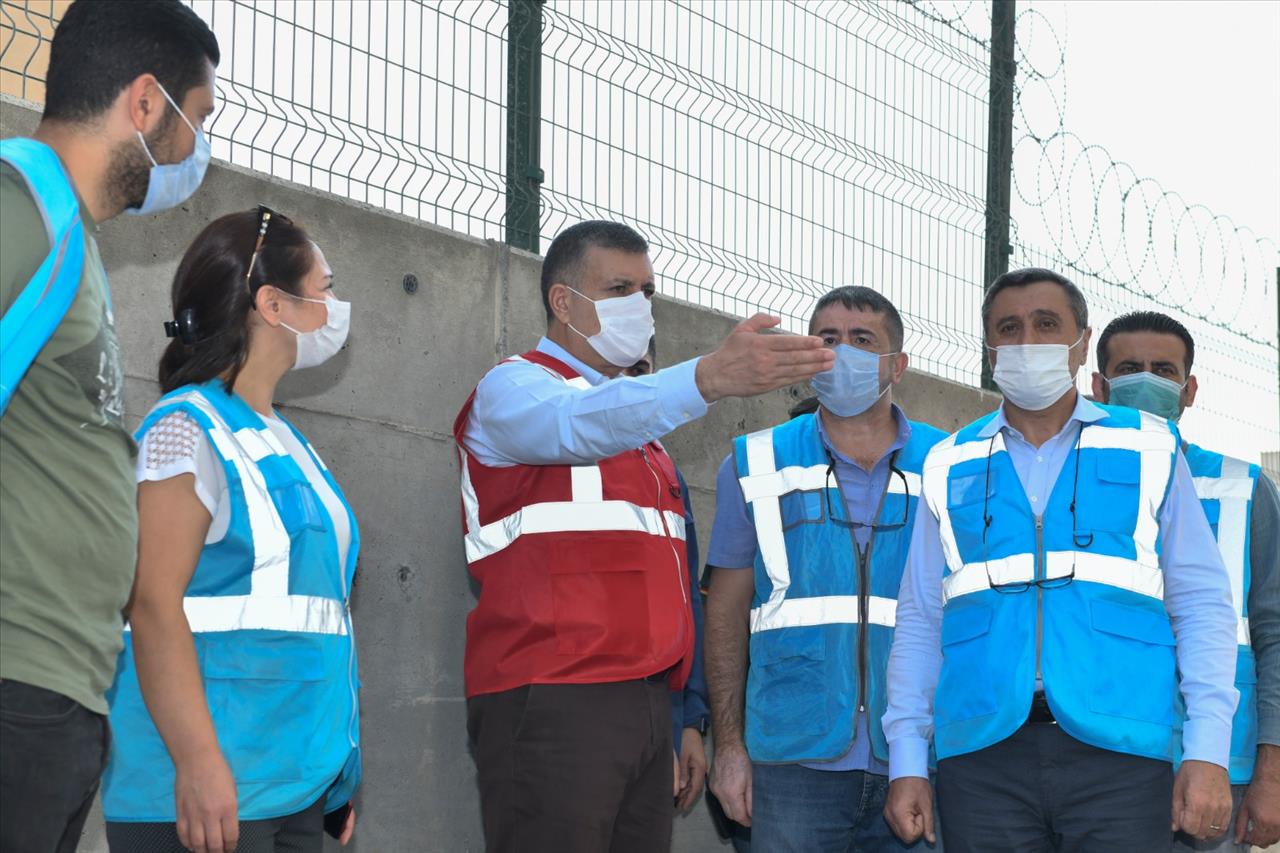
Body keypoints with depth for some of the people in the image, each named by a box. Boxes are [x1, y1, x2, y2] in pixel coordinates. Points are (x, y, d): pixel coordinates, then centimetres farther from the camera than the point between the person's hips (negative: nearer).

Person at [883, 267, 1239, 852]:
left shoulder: (1149, 451, 11)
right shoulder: (952, 468, 15)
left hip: (1118, 746, -1)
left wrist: (1207, 754, -4)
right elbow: (919, 622, 15)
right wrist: (906, 763, 6)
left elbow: (1202, 606, 7)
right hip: (983, 753, 2)